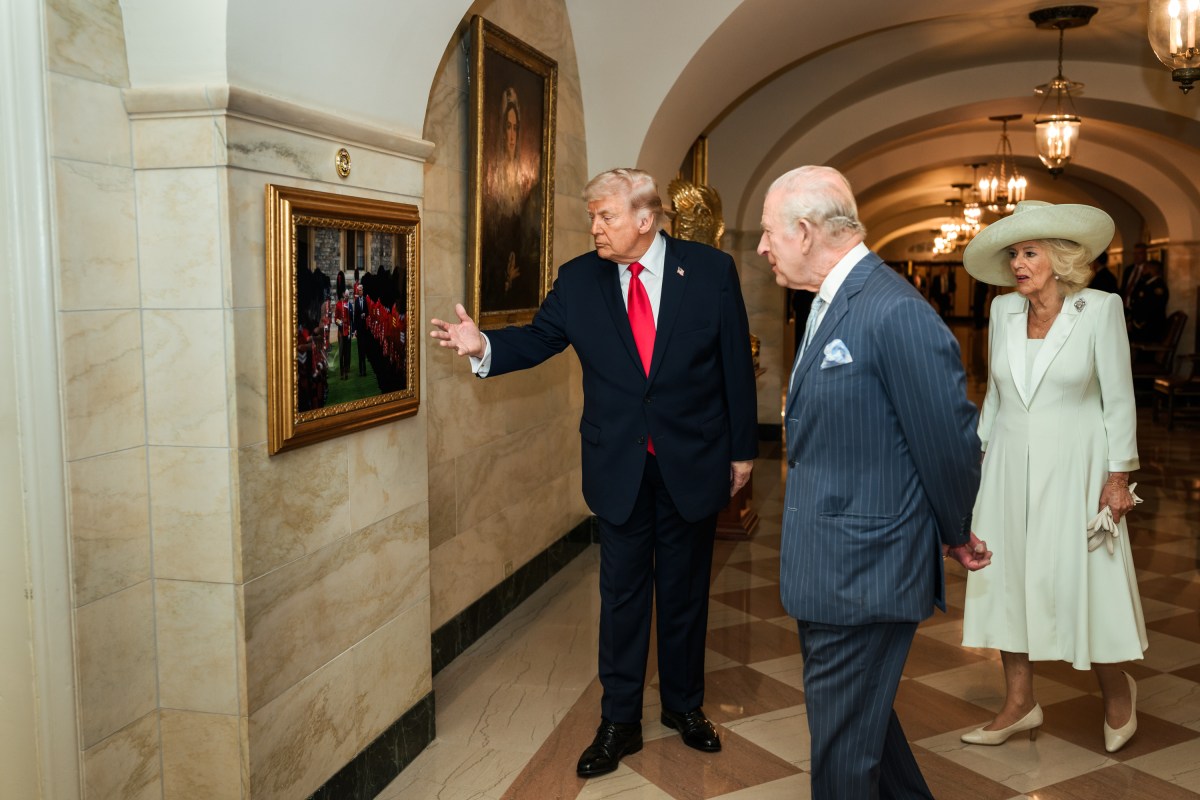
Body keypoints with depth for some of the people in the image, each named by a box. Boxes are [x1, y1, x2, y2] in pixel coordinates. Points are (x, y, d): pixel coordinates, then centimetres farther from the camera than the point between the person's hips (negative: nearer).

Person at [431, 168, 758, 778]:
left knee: (684, 590, 15)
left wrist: (743, 449, 0)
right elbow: (539, 339, 0)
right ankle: (619, 721, 26)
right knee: (622, 594, 10)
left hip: (693, 463, 0)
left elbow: (736, 363, -3)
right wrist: (484, 345, -21)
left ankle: (684, 705, 36)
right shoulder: (579, 279, -2)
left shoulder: (711, 270, -7)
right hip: (619, 467, 1)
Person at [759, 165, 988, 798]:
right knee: (859, 715, 26)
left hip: (865, 575, -10)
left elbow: (951, 443, -18)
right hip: (826, 571, 10)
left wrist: (956, 537, -1)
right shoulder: (830, 305, 9)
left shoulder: (897, 313, -22)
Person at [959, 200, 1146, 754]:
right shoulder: (1003, 310, 4)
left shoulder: (1100, 309, -8)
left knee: (1083, 582, 1)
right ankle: (1019, 704, 19)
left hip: (1072, 469, -4)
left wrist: (1119, 475, -8)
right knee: (1006, 579, 6)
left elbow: (1118, 398, -6)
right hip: (1010, 466, 4)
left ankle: (1116, 692, 28)